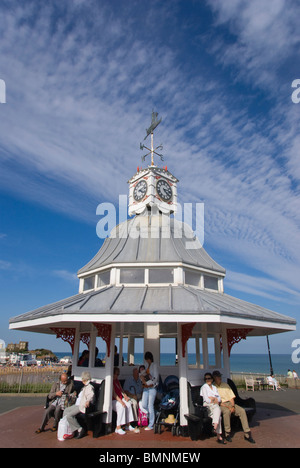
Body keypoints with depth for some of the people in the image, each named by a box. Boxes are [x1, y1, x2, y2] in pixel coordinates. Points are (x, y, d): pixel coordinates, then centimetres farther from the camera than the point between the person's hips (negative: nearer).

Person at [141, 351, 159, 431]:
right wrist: (143, 381, -2)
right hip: (145, 388, 6)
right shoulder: (145, 365, 12)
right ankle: (152, 415, 28)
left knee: (150, 406, -4)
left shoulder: (154, 366, -5)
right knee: (143, 405, 2)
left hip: (152, 387, -6)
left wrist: (147, 383, -12)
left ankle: (151, 425, 6)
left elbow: (155, 378, -9)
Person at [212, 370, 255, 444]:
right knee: (227, 412, -37)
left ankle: (247, 434, -15)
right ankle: (227, 434, -20)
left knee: (242, 411, -20)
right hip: (220, 405, -5)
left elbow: (231, 396, 11)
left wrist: (232, 406, -7)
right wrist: (227, 407, -17)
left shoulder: (225, 385, 15)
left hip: (230, 403, 5)